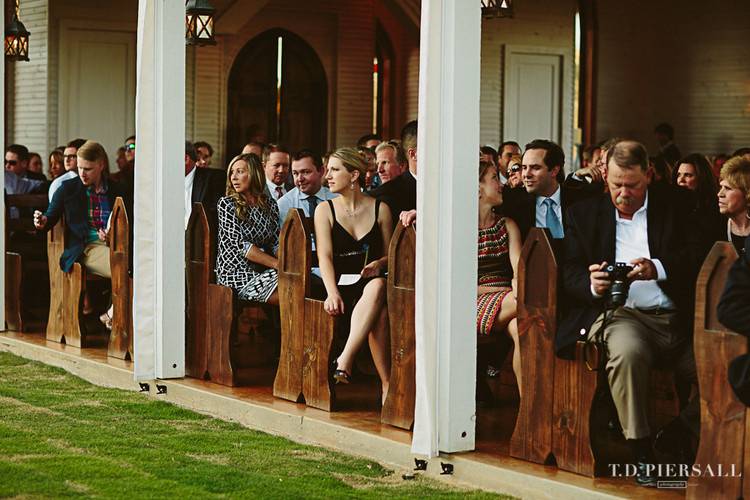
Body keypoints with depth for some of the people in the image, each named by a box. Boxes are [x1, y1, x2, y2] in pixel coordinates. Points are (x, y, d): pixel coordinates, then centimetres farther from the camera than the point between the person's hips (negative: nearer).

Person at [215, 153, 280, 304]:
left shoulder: (270, 204, 13)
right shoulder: (226, 204, -2)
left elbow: (276, 243, 9)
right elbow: (240, 245, -11)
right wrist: (276, 264, -18)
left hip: (263, 271, 5)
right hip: (235, 273, -5)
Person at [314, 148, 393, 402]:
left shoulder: (380, 209, 13)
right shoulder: (325, 209, 9)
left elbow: (389, 254, 16)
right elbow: (325, 256, -3)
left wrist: (379, 264, -10)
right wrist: (332, 292, -21)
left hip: (371, 282, 1)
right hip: (342, 283, -1)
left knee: (378, 286, -40)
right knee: (380, 312, -36)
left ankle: (345, 359, -46)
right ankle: (387, 385, -39)